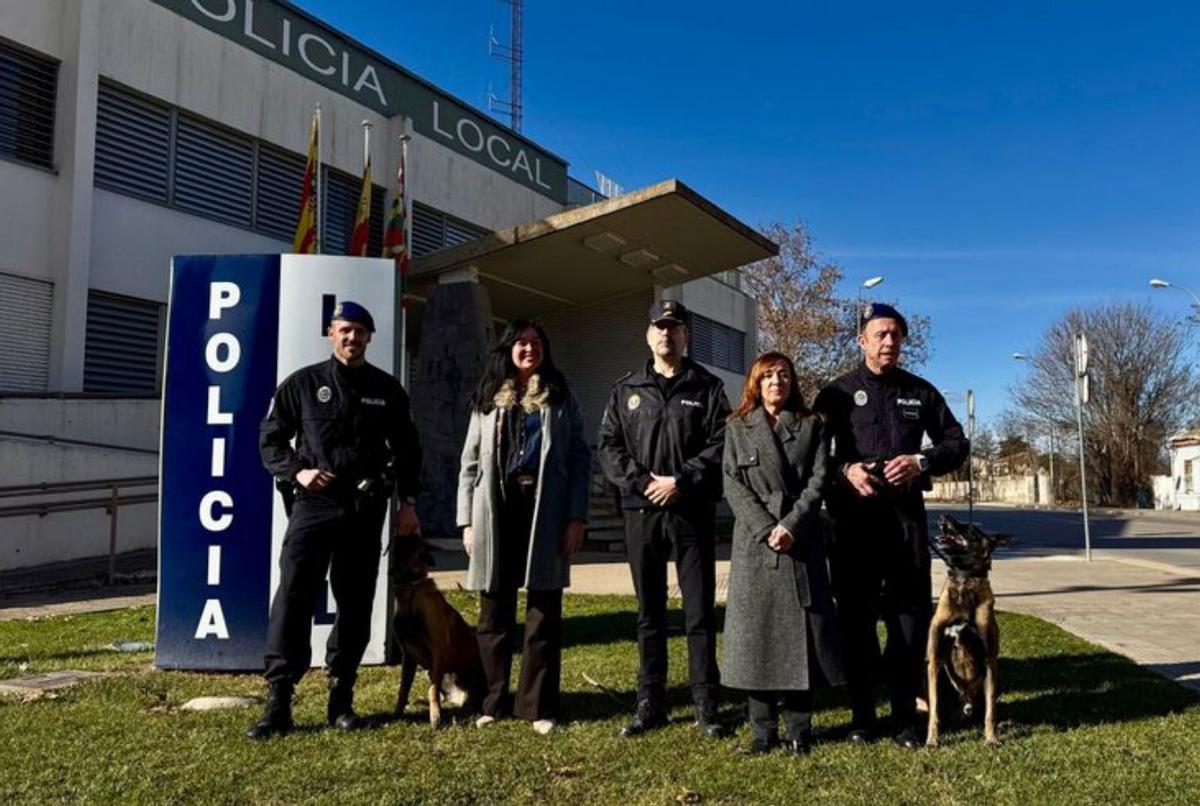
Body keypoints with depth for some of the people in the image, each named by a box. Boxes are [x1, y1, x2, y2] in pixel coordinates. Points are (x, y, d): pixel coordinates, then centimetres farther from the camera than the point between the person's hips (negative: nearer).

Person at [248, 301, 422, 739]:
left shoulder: (387, 390, 9)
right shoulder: (303, 383, 4)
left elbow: (406, 449, 13)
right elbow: (270, 438, 6)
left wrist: (407, 502, 5)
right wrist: (296, 472, -10)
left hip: (365, 510, 2)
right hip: (313, 505, -2)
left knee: (355, 604, 6)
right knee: (293, 597, -11)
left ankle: (341, 699, 18)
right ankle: (278, 701, -7)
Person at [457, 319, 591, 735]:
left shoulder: (561, 399, 9)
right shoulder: (487, 400, 12)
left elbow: (580, 459, 4)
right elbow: (470, 463, 10)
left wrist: (577, 516, -6)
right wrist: (467, 521, 2)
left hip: (545, 510, -1)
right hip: (496, 511, 2)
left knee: (544, 612, 2)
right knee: (495, 610, 7)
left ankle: (538, 706, 9)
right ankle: (494, 702, 17)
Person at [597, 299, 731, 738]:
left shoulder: (707, 386, 5)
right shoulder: (626, 389, 11)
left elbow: (721, 444, -4)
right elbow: (608, 445, 5)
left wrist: (681, 481, -14)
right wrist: (641, 483, -10)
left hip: (692, 512, -2)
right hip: (641, 511, 2)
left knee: (700, 611, 2)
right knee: (649, 611, 9)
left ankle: (706, 705, 12)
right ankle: (650, 703, 18)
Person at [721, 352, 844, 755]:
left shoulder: (812, 426, 11)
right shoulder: (737, 428, 10)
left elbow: (818, 481, 1)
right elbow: (733, 485, 1)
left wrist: (791, 525, -12)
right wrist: (766, 529, -12)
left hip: (802, 542, 0)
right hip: (754, 541, 0)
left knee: (800, 630, 0)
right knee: (756, 632, 0)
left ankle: (798, 729, 8)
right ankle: (763, 729, 7)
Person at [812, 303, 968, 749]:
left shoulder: (920, 392, 11)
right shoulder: (837, 393, 6)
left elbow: (956, 443, 12)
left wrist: (921, 462, -7)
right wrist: (844, 470, -16)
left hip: (906, 515, 2)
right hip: (853, 517, -1)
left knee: (911, 615, 3)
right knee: (855, 616, 4)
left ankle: (906, 717, 14)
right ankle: (862, 716, 15)